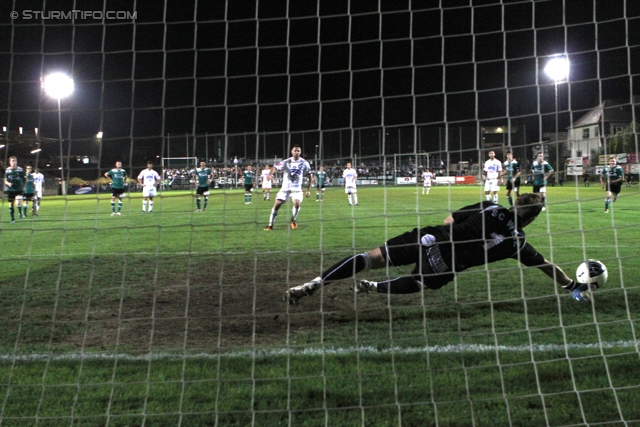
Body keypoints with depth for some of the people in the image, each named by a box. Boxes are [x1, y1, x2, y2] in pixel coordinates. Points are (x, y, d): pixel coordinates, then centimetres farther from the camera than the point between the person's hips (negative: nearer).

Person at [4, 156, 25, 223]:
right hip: (10, 190, 2)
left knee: (18, 203, -22)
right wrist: (8, 183, -15)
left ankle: (20, 212, 7)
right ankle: (12, 218, 22)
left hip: (19, 189, -2)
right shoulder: (7, 170, 0)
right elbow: (5, 181, 5)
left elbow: (24, 179, 7)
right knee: (11, 205, 7)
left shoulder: (20, 170, -5)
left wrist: (23, 187, 2)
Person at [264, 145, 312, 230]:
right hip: (285, 188, 0)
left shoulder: (304, 163, -3)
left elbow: (310, 177, 4)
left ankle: (293, 220, 5)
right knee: (277, 204, -9)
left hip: (297, 189, 0)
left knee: (297, 203, -23)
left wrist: (308, 190, -2)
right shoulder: (286, 162, -5)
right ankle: (270, 225, 5)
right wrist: (271, 174, -35)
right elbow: (275, 166, -12)